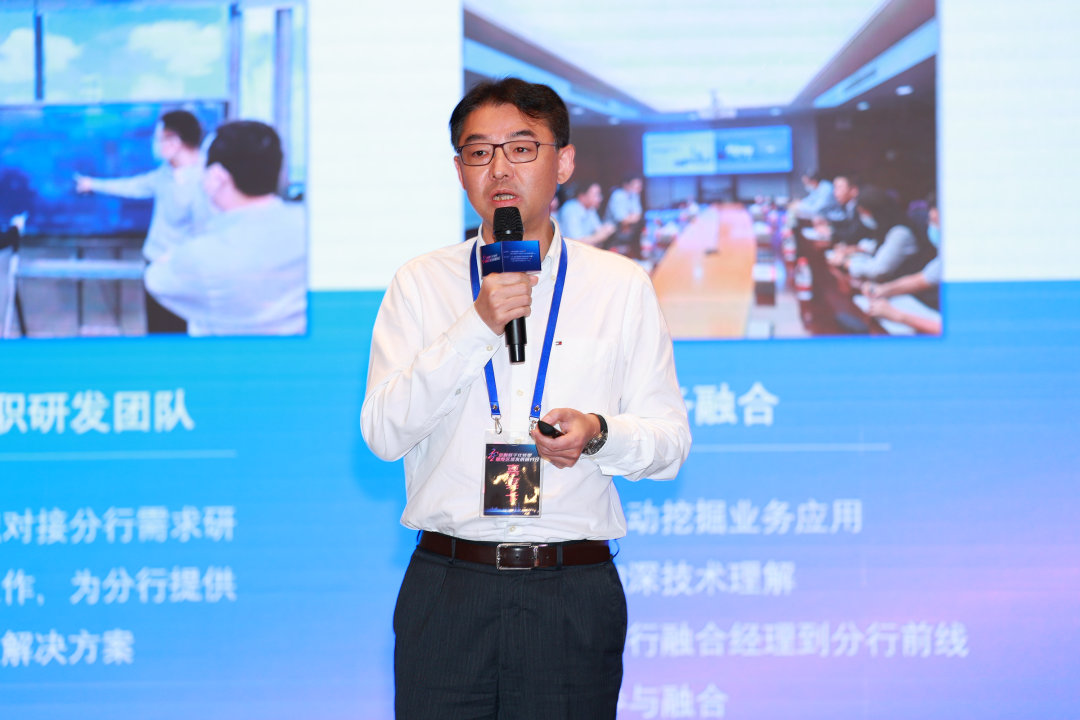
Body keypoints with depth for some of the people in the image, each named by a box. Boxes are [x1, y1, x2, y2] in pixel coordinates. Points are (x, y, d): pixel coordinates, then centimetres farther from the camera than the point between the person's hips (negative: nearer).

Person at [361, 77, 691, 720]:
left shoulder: (623, 286, 8)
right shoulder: (421, 283, 7)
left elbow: (670, 440, 7)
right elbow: (383, 434, -4)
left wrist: (598, 433, -14)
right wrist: (477, 326, -13)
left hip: (574, 595, 0)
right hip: (448, 588, 0)